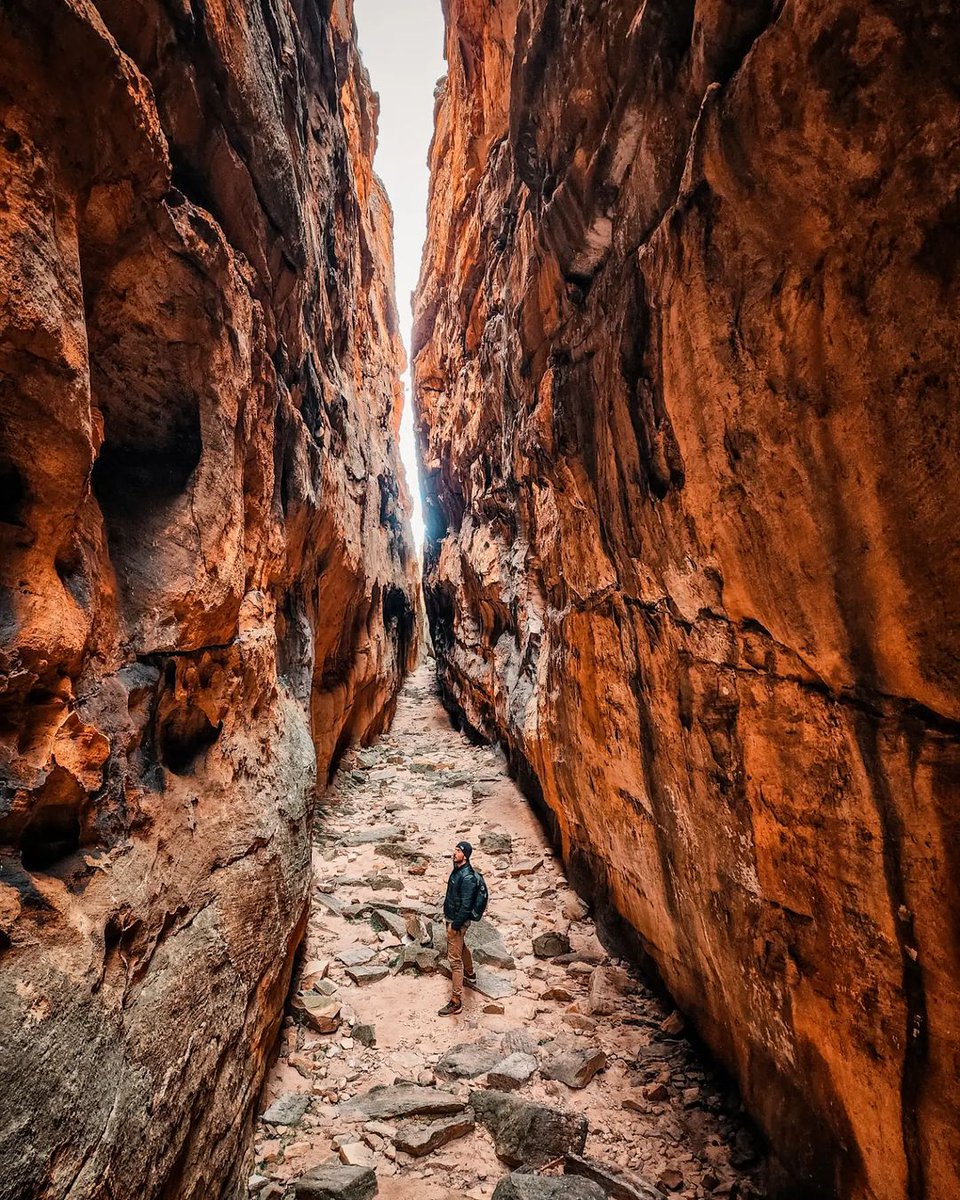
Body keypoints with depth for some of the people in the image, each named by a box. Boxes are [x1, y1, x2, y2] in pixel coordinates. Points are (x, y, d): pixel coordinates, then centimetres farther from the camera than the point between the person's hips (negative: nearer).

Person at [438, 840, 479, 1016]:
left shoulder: (467, 877, -30)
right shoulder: (457, 868, -1)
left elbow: (466, 905, -27)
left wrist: (455, 925, -20)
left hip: (458, 921, -10)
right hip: (451, 917, 10)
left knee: (455, 959, -2)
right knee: (462, 947, 29)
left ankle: (456, 1001, 7)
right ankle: (470, 976, 51)